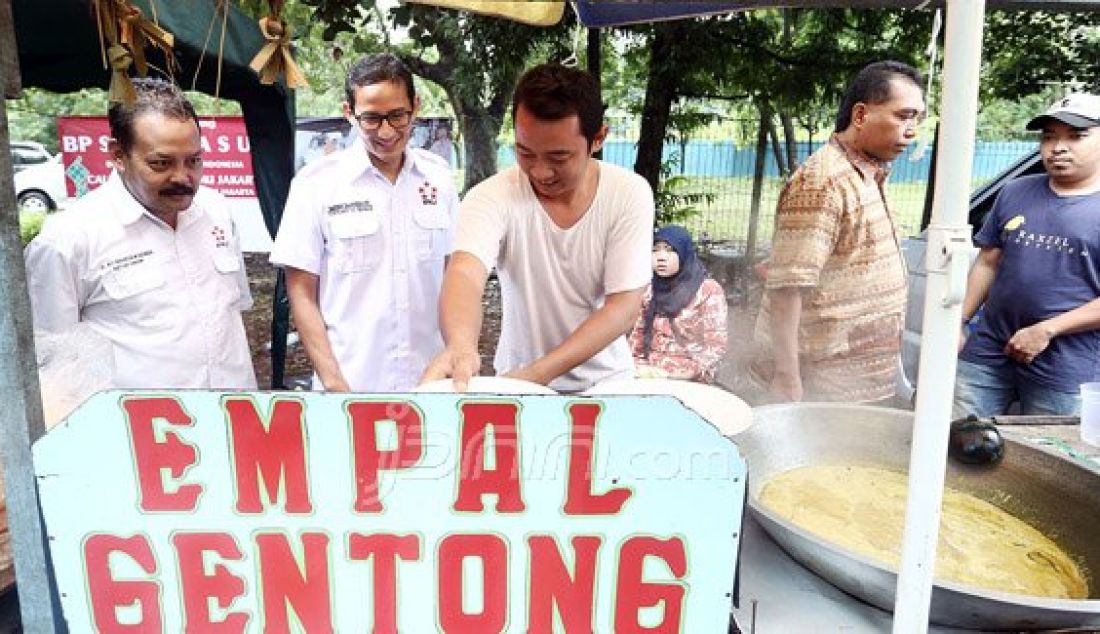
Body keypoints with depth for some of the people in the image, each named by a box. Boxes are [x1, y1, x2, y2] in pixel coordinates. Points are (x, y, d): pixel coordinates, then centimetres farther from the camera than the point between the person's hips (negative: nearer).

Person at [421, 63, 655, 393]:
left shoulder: (630, 194, -11)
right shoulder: (492, 197, -14)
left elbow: (624, 306, -14)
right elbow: (465, 273, -29)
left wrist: (537, 374, -24)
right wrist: (460, 346, -51)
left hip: (607, 380, 1)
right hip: (517, 384, 0)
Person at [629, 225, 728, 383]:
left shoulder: (708, 290, -3)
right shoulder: (650, 290, 12)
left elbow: (714, 348, -8)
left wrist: (667, 374, -19)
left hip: (687, 379, -5)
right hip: (648, 371, 5)